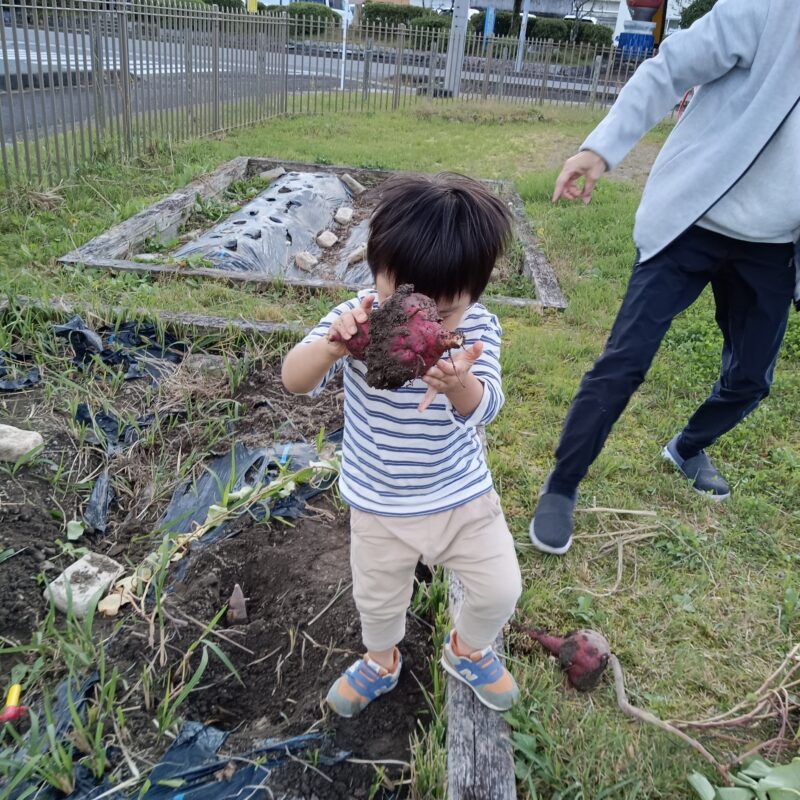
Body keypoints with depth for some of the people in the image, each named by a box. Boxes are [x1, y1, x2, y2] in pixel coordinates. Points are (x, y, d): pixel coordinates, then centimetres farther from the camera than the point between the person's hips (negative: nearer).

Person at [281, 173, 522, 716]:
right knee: (378, 601, 20)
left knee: (500, 590, 10)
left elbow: (483, 409, -31)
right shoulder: (357, 321, -20)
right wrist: (332, 347, -52)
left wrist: (459, 384, -55)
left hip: (463, 493, 1)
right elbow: (295, 382, -30)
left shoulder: (479, 329, -18)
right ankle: (381, 661, 54)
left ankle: (469, 650, 44)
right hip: (380, 504, 0)